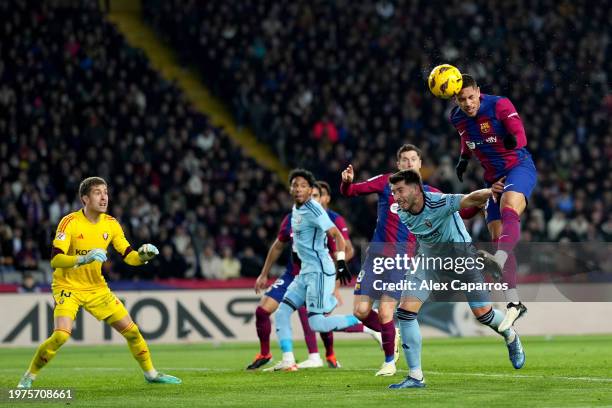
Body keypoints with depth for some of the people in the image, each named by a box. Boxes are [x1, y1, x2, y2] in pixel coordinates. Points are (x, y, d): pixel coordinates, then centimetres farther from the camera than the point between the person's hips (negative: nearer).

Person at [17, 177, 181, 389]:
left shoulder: (111, 224, -1)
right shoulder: (70, 222, -17)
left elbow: (129, 256, 2)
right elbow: (55, 259, -25)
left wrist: (143, 255, -20)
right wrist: (83, 259, -40)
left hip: (97, 288, 5)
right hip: (68, 286, -5)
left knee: (131, 330, 2)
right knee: (61, 335, -24)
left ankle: (151, 373, 22)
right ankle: (29, 376, -5)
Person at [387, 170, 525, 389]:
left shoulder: (440, 204, -33)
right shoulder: (402, 214, -13)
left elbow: (469, 199, -50)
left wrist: (488, 192, -68)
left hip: (459, 252, -5)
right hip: (429, 256, 5)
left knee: (482, 313, -4)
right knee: (405, 310, -12)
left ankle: (511, 338, 34)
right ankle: (415, 377, -5)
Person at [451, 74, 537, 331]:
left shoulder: (499, 105, -15)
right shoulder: (457, 118, 3)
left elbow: (520, 134, -30)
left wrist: (513, 140, -51)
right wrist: (464, 158, 13)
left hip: (519, 167, -6)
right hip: (493, 178, 6)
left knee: (508, 212, -35)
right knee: (497, 238, -2)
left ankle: (500, 258, -63)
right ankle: (514, 303, -2)